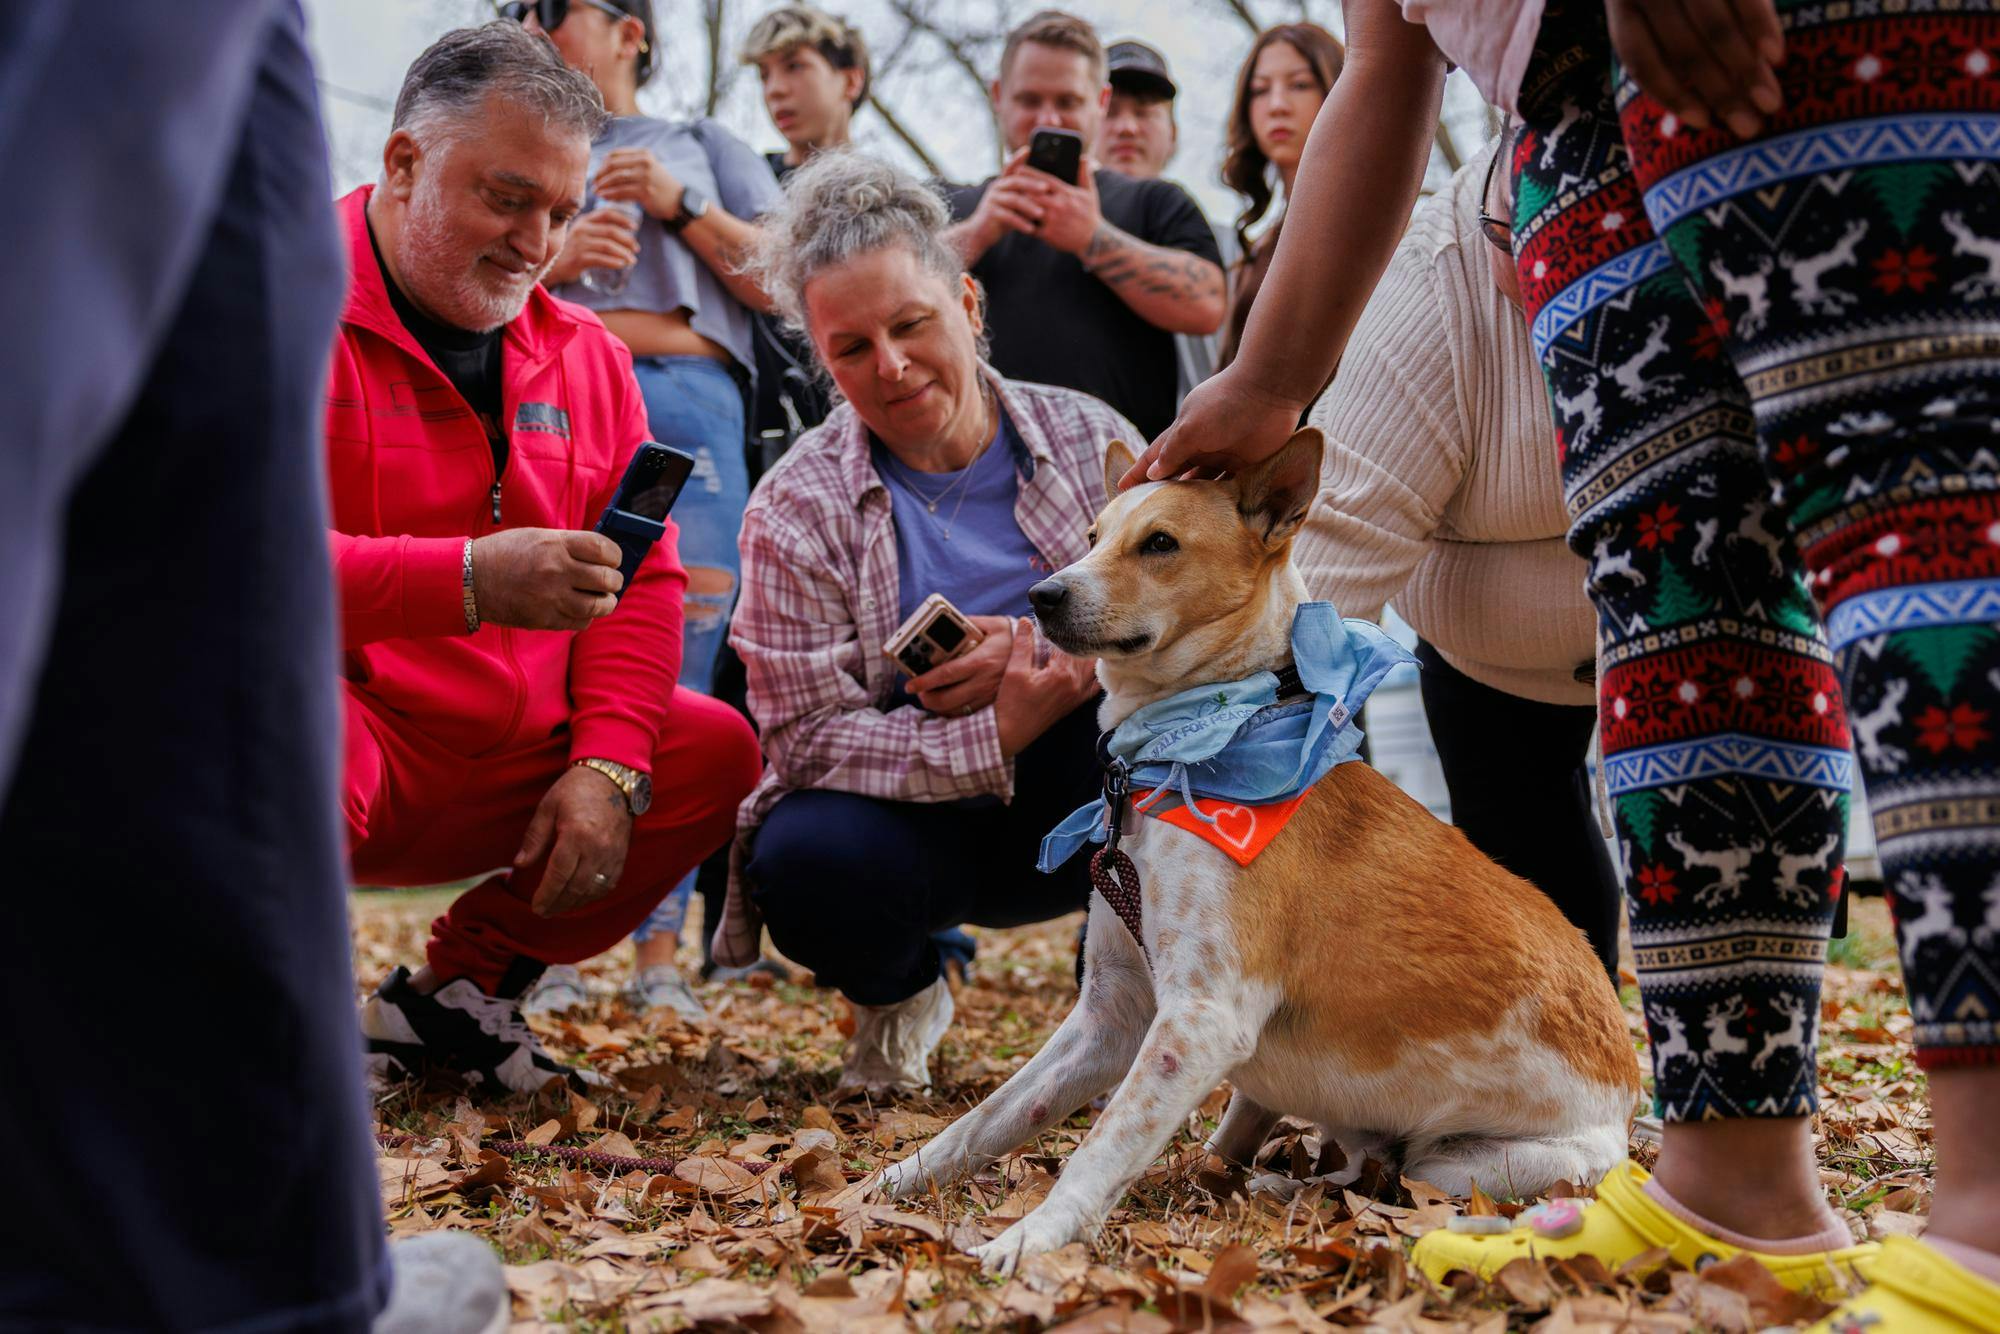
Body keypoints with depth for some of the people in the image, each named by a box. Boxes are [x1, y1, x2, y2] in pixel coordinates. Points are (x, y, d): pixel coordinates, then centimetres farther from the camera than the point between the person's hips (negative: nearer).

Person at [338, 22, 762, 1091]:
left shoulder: (584, 355, 11)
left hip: (507, 774, 7)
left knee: (718, 751, 1)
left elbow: (643, 581, 10)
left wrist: (608, 763, -7)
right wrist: (469, 580, -35)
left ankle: (461, 987, 12)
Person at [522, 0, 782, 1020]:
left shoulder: (705, 150, 27)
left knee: (676, 684, -10)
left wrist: (684, 208, 4)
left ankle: (658, 957, -9)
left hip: (686, 405, -1)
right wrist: (549, 261, -1)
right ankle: (552, 954, -10)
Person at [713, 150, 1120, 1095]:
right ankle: (895, 998, 4)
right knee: (807, 862, -35)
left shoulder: (1087, 440, -1)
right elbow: (807, 735, -15)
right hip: (917, 825, -1)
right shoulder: (796, 510, -7)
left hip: (1078, 819, 2)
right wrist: (994, 738, -30)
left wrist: (1040, 648, -25)